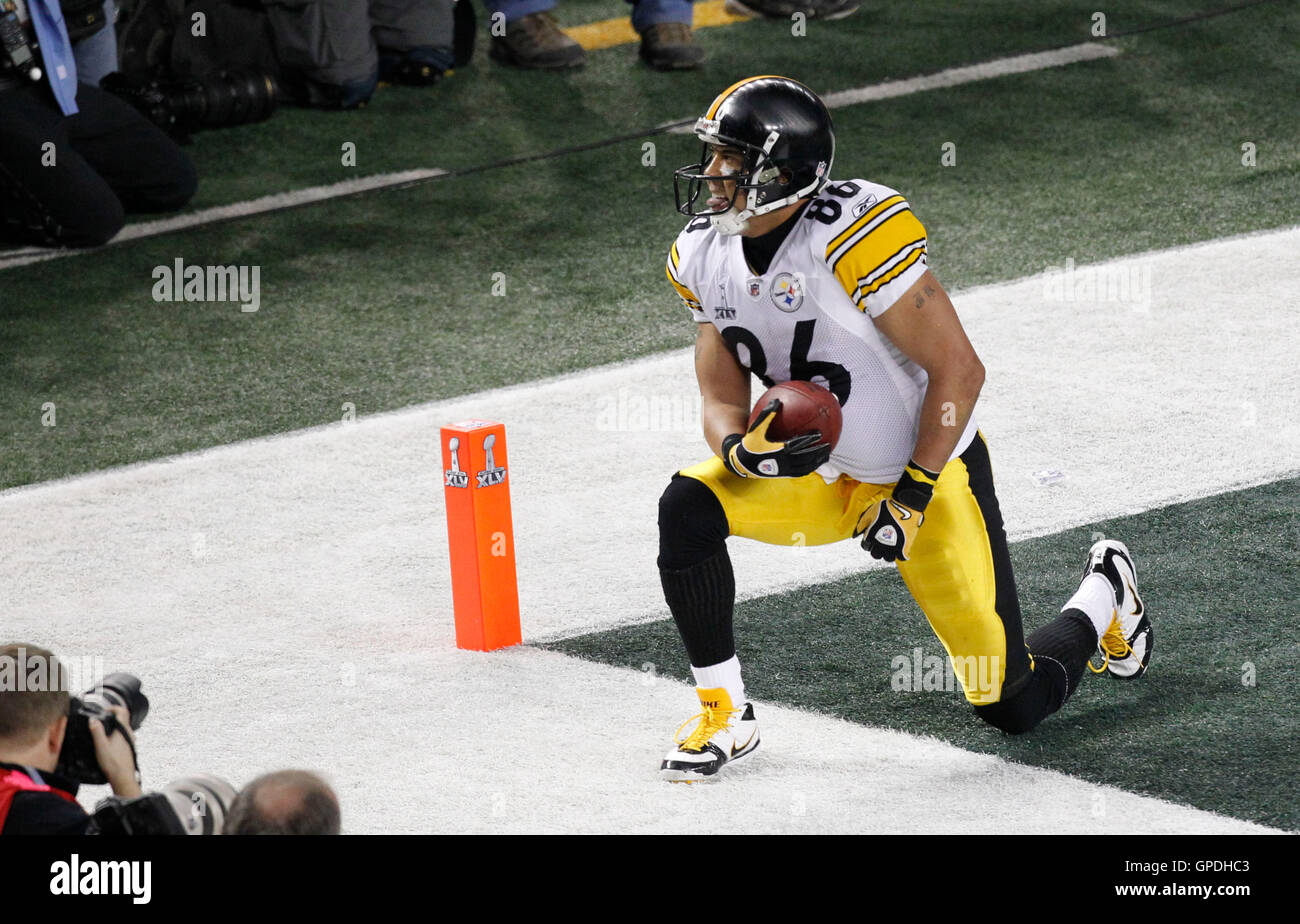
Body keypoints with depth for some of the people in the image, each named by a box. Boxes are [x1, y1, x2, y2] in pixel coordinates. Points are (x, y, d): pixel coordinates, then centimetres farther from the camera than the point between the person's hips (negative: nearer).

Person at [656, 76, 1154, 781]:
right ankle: (724, 715, -5)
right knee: (689, 507, -21)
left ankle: (1103, 595, 32)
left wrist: (912, 498, -22)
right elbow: (722, 402, 0)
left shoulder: (853, 235, -30)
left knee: (1013, 708, -1)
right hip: (824, 475, 6)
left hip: (933, 469, -6)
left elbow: (959, 371, -25)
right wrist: (743, 451, -25)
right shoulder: (704, 259, -6)